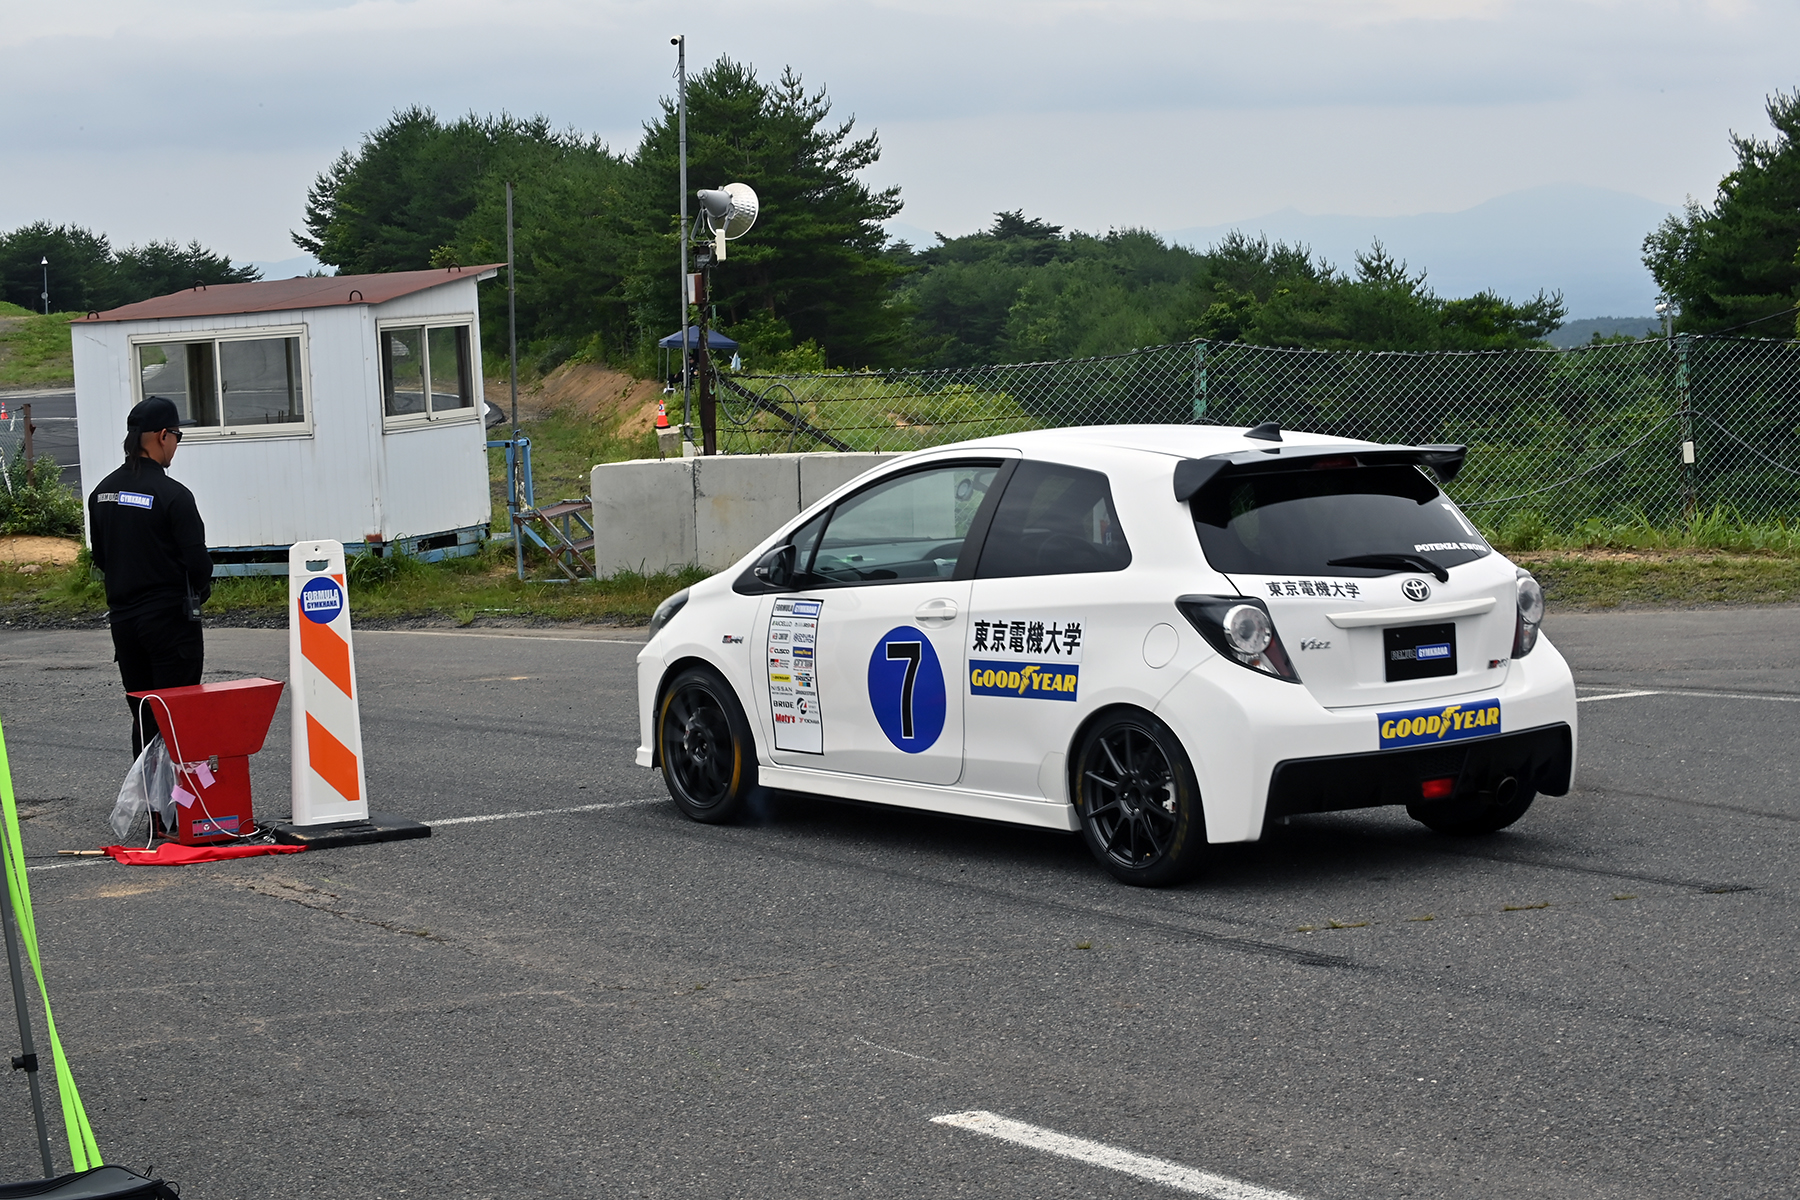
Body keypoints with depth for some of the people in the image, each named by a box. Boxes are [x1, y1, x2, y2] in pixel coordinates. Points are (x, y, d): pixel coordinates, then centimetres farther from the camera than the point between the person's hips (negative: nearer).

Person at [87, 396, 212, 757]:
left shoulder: (102, 493, 6)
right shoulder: (174, 496, -16)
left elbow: (100, 558, 14)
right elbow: (197, 562, -16)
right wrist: (201, 589, 4)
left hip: (122, 616, 7)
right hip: (170, 618, -7)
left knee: (142, 718, 14)